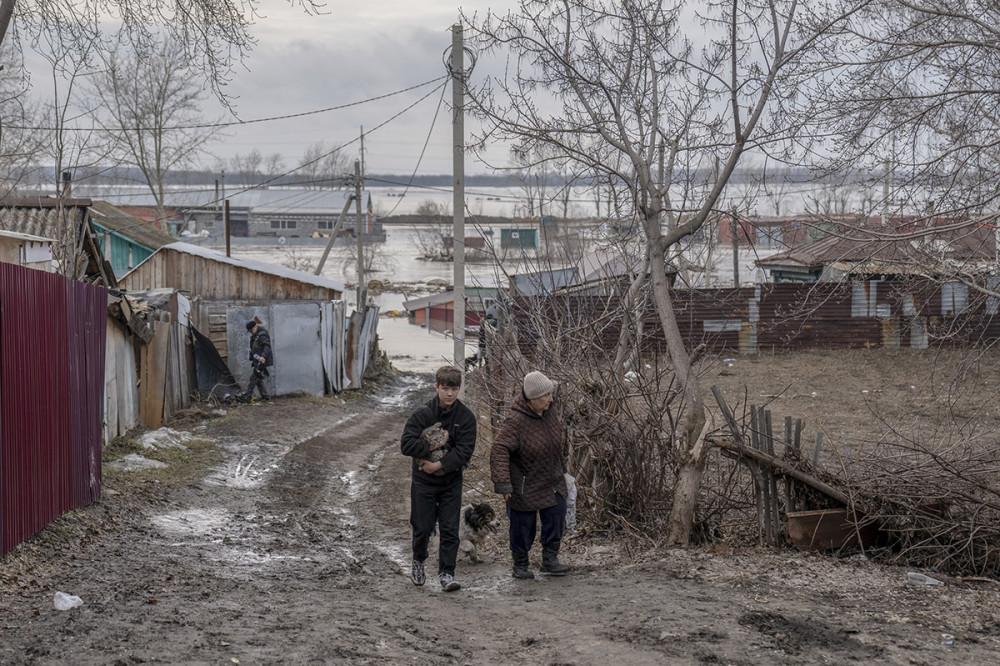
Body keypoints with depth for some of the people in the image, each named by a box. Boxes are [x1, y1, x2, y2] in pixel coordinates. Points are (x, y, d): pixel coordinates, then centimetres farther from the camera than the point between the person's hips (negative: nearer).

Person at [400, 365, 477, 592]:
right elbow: (406, 444, -14)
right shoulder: (422, 414, -9)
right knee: (423, 528, 8)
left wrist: (440, 464, -20)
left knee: (450, 529, -2)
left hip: (451, 481, 1)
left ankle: (446, 573, 7)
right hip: (423, 481, 0)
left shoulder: (466, 416, -7)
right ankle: (418, 561, 35)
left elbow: (465, 451, -13)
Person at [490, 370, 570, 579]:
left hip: (552, 481, 7)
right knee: (523, 526, 6)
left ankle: (550, 559, 21)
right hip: (525, 486, -7)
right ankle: (520, 565, 23)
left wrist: (561, 465, 23)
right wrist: (503, 483, -34)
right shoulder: (515, 422, -28)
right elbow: (499, 451, -31)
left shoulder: (548, 412, -3)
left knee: (556, 518, 7)